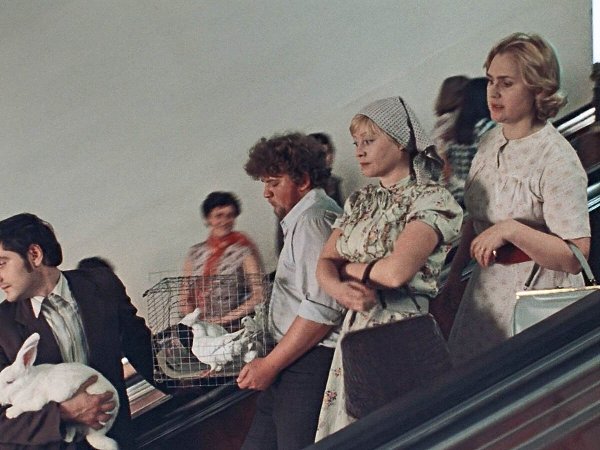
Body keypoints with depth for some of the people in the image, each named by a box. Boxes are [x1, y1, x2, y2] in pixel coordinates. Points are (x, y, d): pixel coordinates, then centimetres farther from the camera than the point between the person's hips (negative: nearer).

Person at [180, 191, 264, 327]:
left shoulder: (244, 249, 3)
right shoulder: (195, 253, 14)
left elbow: (259, 295, -3)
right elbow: (186, 297, 17)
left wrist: (225, 319, -8)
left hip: (233, 327, -3)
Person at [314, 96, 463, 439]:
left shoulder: (432, 199, -8)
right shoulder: (358, 202, 15)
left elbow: (396, 270, -20)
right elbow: (325, 265, 9)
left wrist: (347, 268, -2)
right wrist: (340, 288, -14)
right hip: (356, 331, 7)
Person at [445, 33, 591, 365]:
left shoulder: (557, 160, -18)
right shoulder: (491, 143, 5)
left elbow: (575, 256, -22)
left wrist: (511, 230, -29)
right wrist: (455, 273, 17)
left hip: (538, 296, -7)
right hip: (486, 292, 7)